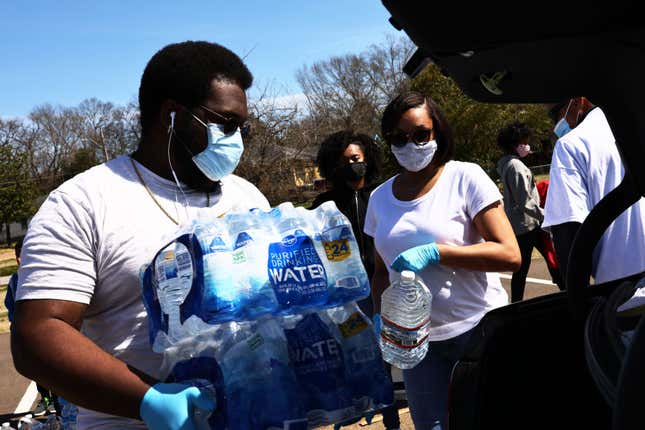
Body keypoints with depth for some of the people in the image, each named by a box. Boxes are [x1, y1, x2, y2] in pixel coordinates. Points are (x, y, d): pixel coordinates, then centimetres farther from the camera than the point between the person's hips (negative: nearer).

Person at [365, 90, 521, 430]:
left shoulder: (465, 177, -8)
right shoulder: (380, 198, 6)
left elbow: (510, 255, -15)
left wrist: (434, 252, -22)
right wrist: (379, 319, 1)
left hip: (477, 329, -3)